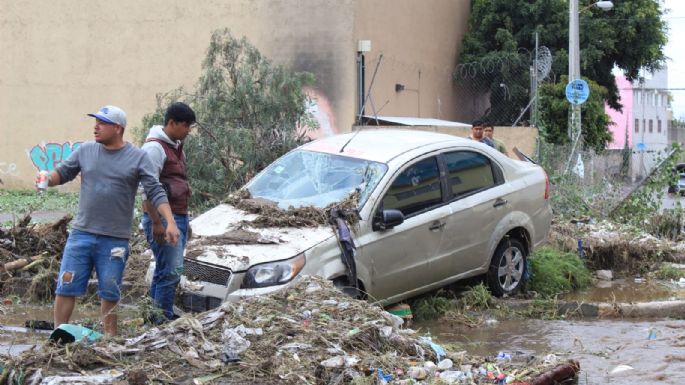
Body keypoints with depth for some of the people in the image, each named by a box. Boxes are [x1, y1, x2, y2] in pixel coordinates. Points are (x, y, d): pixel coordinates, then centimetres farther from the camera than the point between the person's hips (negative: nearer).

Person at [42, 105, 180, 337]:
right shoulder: (86, 150, 5)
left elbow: (155, 192, -6)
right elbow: (62, 173, 12)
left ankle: (110, 337, 20)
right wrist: (47, 180, -11)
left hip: (115, 240, -2)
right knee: (66, 286, 2)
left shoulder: (137, 158, -3)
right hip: (81, 234, 2)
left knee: (110, 293, 7)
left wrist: (170, 223, -16)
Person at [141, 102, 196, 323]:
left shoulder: (176, 147, 20)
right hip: (163, 217, -10)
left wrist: (185, 220, 26)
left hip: (179, 217, 10)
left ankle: (156, 318, 16)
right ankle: (163, 318, -11)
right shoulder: (155, 147, -11)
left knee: (165, 271, 11)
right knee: (171, 270, -14)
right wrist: (156, 222, -21)